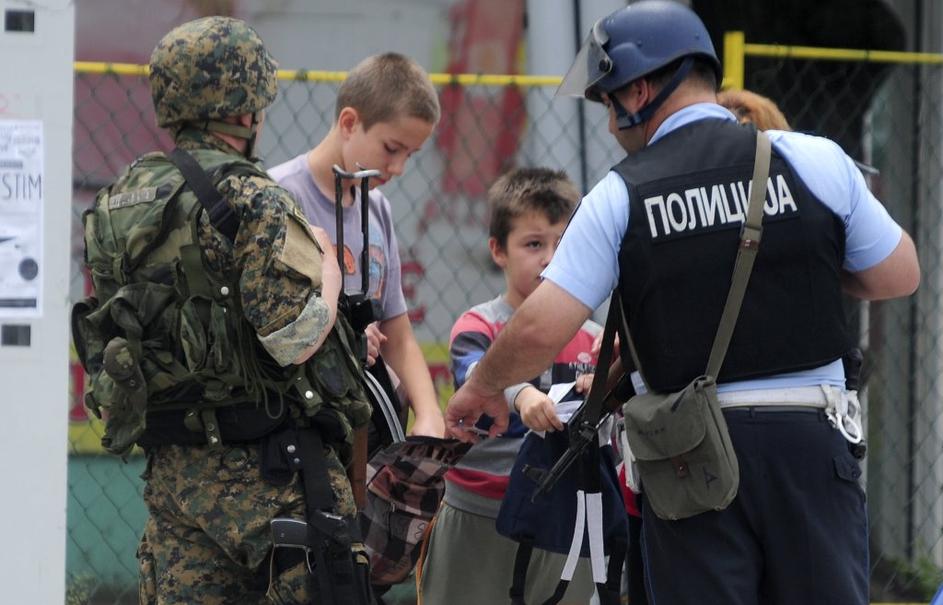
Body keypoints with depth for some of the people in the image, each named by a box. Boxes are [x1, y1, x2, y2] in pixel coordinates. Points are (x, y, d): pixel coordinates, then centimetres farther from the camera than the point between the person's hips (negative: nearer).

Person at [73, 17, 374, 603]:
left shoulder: (117, 203, 10)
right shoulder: (253, 201, -14)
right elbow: (295, 341, -18)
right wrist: (329, 267, 1)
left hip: (171, 466, 7)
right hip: (267, 467, -7)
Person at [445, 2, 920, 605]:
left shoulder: (619, 196, -2)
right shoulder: (816, 160, 1)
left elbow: (541, 329, -6)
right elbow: (899, 277, 8)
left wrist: (485, 386, 13)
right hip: (810, 442, 1)